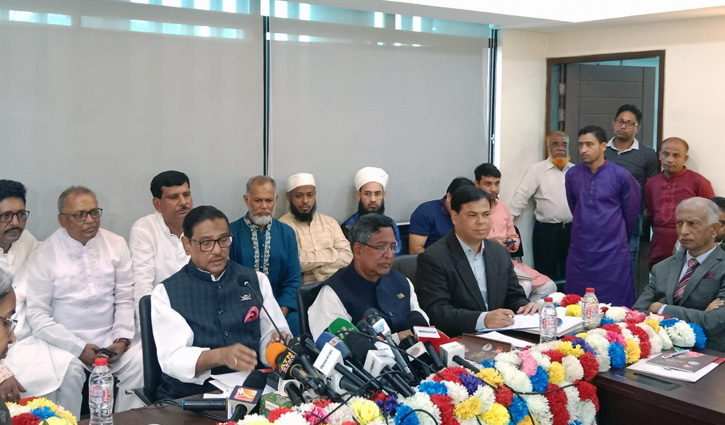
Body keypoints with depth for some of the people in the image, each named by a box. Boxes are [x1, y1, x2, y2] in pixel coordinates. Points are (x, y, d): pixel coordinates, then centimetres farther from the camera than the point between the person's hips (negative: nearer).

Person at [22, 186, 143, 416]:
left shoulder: (116, 244, 3)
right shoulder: (44, 256, -6)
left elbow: (126, 298, 4)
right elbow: (37, 314, -8)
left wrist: (122, 339, -10)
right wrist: (78, 348, -15)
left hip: (111, 337, 3)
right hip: (65, 342, -2)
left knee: (141, 362, -21)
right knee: (68, 370, -30)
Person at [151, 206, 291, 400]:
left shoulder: (256, 280, 9)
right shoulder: (166, 292, 0)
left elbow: (269, 336, 8)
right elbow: (172, 358, -11)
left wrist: (276, 344, -15)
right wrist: (220, 356, -29)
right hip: (189, 399, -3)